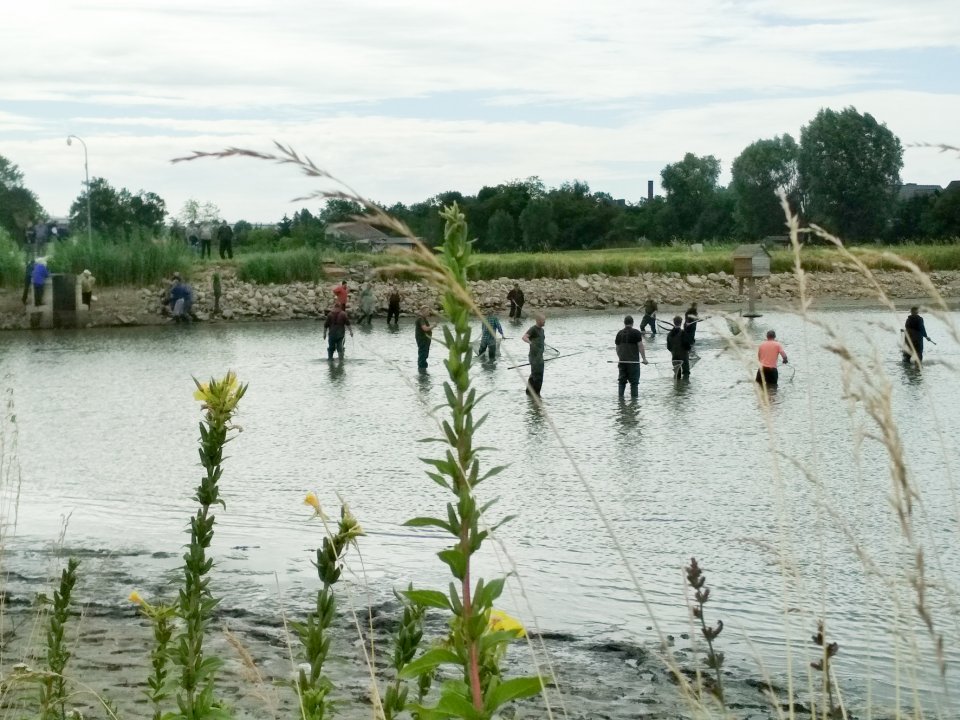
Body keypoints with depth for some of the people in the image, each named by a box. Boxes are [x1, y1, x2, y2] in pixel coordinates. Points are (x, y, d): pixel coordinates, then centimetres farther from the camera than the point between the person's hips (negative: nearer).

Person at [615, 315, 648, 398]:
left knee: (622, 381, 11)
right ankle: (634, 397, -3)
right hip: (633, 360, -5)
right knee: (634, 382, -1)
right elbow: (640, 347, -11)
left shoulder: (619, 333, 9)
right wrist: (644, 359, -8)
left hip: (622, 361, 5)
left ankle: (620, 397, 11)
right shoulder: (636, 333, -7)